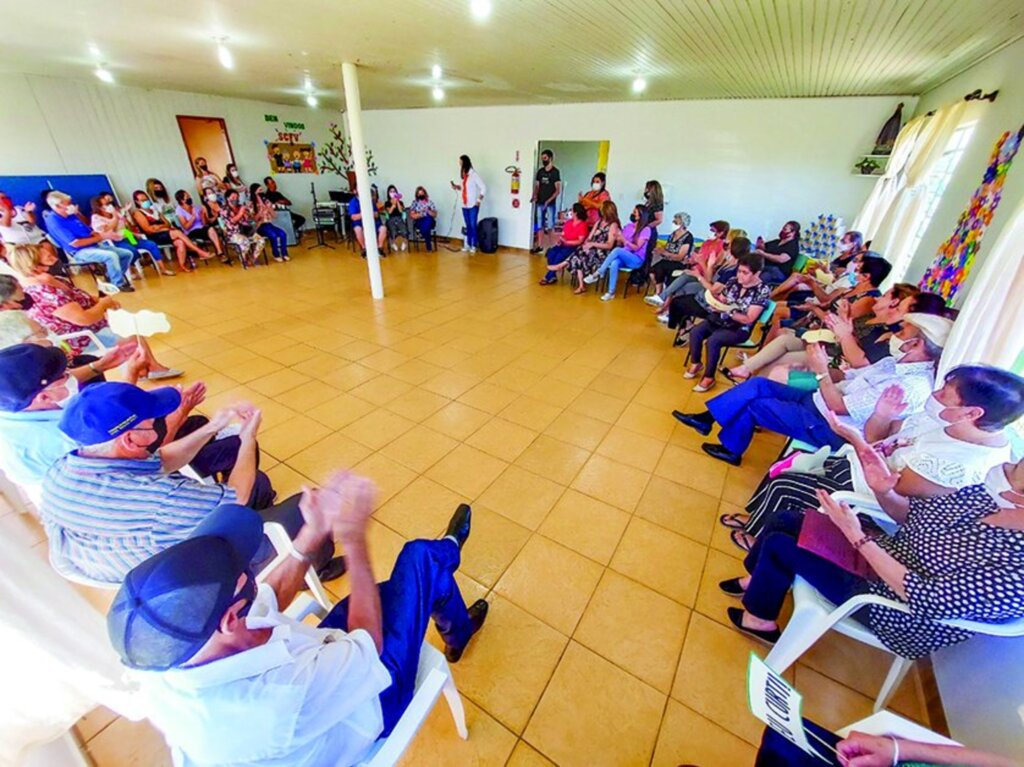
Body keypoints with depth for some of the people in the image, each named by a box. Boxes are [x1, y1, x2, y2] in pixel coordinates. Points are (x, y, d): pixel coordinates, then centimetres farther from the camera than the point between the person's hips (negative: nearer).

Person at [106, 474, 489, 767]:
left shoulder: (160, 674, -25)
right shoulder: (284, 696, -49)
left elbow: (265, 603, -7)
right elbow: (369, 643, -28)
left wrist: (314, 533, -13)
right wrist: (353, 536, -23)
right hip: (367, 703, -5)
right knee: (421, 556, 1)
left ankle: (456, 626, 48)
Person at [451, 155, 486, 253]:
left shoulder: (474, 174, -11)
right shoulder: (462, 175, 9)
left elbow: (483, 188, -11)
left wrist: (479, 200, -14)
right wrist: (457, 187, 1)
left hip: (473, 205, -6)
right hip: (464, 205, 6)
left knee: (473, 225, -3)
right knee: (468, 226, 11)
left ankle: (473, 246, 5)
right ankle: (467, 244, 18)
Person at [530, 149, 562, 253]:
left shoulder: (555, 172, -5)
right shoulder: (540, 171, 10)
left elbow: (558, 190, -8)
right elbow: (537, 186, 15)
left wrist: (549, 200, -19)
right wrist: (534, 196, -6)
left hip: (550, 204, -5)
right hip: (539, 203, 5)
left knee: (550, 227, -5)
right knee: (539, 226, 8)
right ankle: (539, 246, 16)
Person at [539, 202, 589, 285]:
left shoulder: (583, 225, -10)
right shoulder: (568, 222, 12)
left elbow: (580, 241, -16)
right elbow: (562, 234, 14)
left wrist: (566, 242, -23)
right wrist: (560, 240, -9)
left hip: (574, 247, -6)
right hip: (564, 244, 7)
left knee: (559, 256, -30)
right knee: (551, 253, -21)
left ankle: (549, 277, -16)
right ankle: (553, 276, -17)